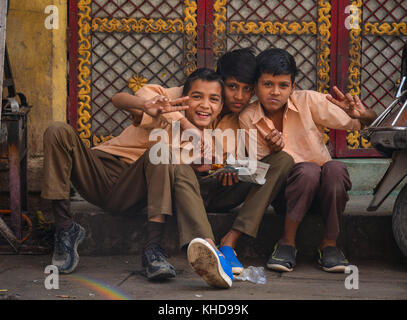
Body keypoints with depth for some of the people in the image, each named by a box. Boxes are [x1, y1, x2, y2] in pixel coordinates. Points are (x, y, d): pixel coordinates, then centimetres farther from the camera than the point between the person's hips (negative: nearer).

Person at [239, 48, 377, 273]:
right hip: (285, 193, -1)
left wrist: (362, 115, -32)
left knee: (335, 168, -32)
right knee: (308, 170, -33)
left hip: (323, 192, 1)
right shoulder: (247, 120, -6)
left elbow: (367, 125, -7)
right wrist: (273, 151, -26)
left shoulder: (308, 101, -9)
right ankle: (287, 243, -19)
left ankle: (329, 244, -15)